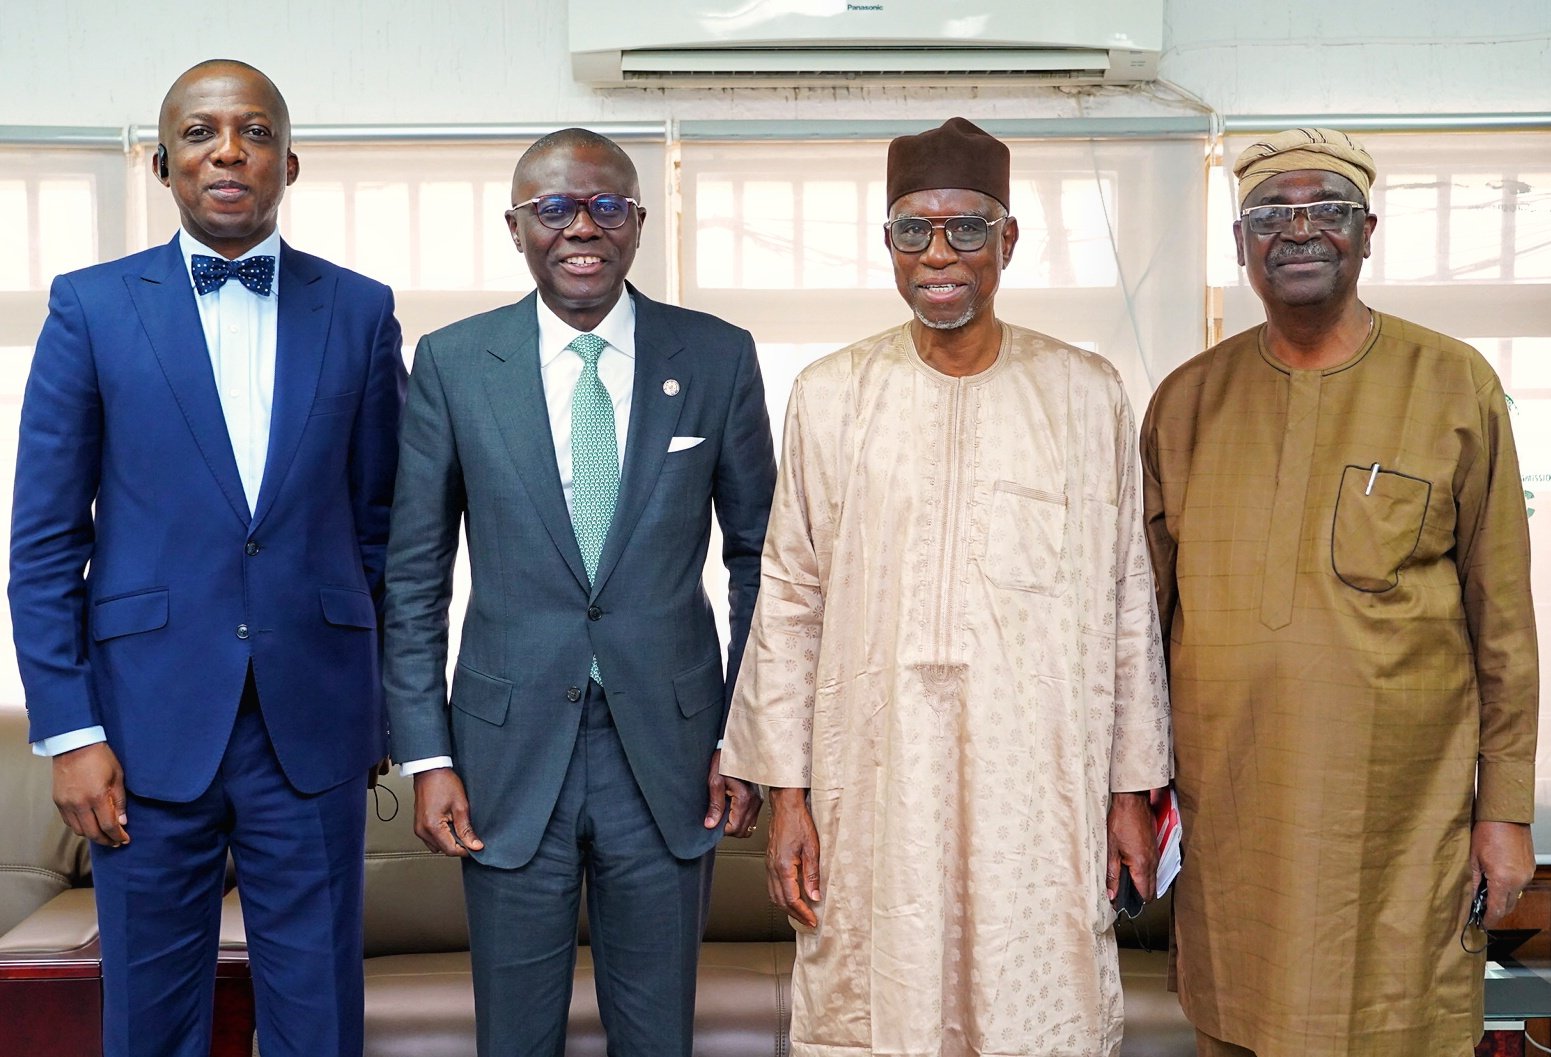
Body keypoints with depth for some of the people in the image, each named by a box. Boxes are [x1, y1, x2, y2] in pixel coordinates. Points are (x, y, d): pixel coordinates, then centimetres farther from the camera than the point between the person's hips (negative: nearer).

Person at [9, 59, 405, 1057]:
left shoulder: (361, 311, 4)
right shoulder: (91, 307, 1)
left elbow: (382, 524, 7)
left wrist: (385, 710, 7)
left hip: (314, 720, 1)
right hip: (150, 718, 0)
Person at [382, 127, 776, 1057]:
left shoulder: (719, 357, -1)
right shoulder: (452, 363, -2)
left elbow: (758, 558, 5)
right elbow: (416, 577, 2)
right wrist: (427, 754, -2)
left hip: (670, 752, 0)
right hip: (510, 751, 0)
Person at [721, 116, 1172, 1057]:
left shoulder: (1088, 395, 2)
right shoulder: (831, 396, 2)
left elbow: (1129, 603, 6)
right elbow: (791, 602, 4)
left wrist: (1133, 790, 6)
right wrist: (787, 793, 2)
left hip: (1040, 794, 0)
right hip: (875, 793, 0)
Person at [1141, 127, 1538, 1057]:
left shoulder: (1455, 387, 0)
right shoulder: (1187, 401, 5)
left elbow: (1502, 618, 2)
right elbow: (1143, 610, 11)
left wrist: (1507, 808, 0)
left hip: (1404, 823, -2)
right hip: (1229, 822, 2)